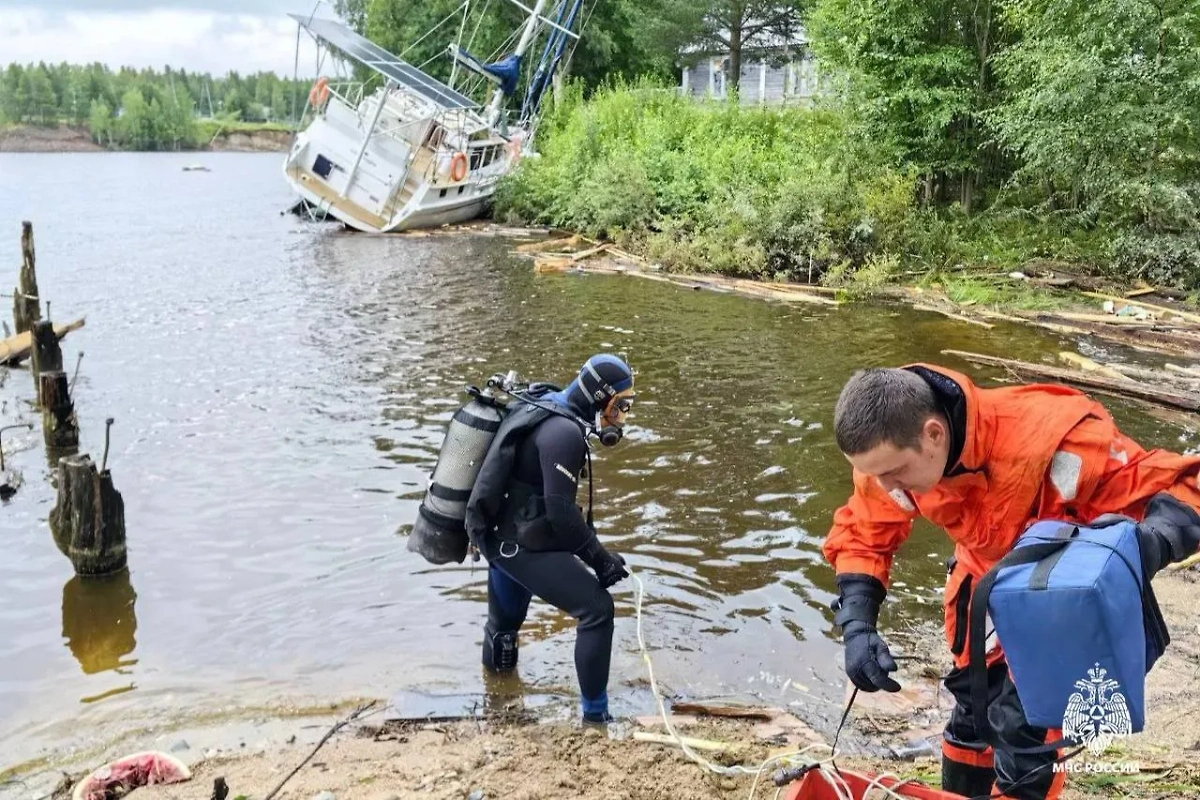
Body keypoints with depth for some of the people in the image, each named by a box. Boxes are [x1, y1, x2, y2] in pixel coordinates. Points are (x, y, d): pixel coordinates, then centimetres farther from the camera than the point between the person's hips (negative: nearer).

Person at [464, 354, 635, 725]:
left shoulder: (543, 407, 8)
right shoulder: (564, 432, -22)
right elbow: (561, 510, -24)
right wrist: (600, 557, -15)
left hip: (500, 535, 9)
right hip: (523, 545, -9)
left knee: (507, 618, 29)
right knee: (596, 609, -9)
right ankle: (596, 716, -4)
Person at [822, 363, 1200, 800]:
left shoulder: (1050, 439, -43)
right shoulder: (891, 451, -26)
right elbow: (862, 535, -11)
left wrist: (1143, 547, -58)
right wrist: (858, 626, -27)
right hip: (989, 571, 5)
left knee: (1022, 719, -10)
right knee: (972, 696, 16)